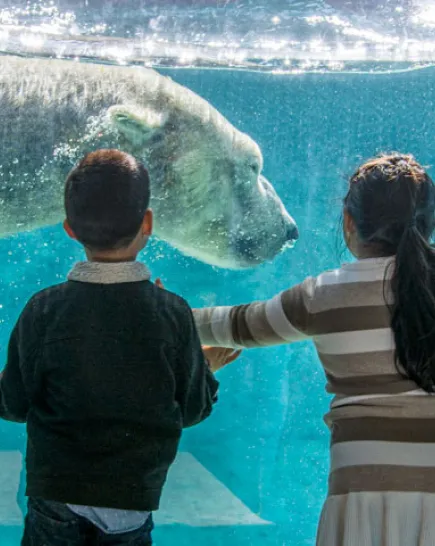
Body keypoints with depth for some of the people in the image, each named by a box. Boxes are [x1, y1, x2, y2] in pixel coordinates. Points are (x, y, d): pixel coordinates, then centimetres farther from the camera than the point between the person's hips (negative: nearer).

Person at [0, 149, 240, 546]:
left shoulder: (43, 311, -12)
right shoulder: (173, 314, -11)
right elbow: (192, 409, -3)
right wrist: (208, 369, 18)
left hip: (55, 497, 0)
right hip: (133, 501, 0)